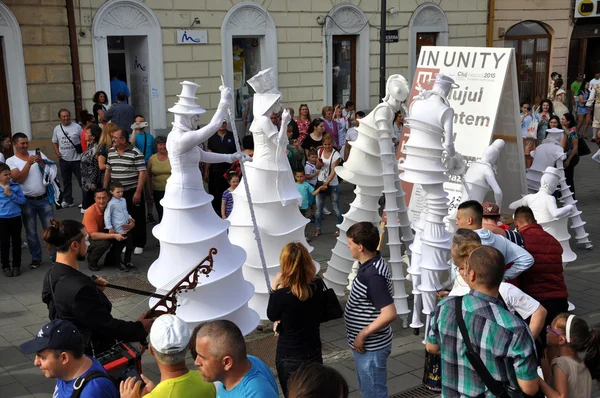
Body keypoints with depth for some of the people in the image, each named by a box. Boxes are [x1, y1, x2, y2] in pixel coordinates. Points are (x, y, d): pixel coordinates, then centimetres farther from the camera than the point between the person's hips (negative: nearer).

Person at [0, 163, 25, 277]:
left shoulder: (16, 186, -3)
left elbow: (23, 201, -6)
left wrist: (11, 195, -17)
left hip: (16, 217, 1)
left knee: (16, 242, 10)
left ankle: (16, 265, 23)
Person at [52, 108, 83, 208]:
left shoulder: (77, 127, -5)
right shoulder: (57, 129, 5)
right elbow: (54, 142, 15)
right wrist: (57, 152, 0)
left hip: (76, 159, -3)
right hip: (64, 159, 4)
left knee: (82, 180, 0)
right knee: (66, 181, 13)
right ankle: (67, 200, 23)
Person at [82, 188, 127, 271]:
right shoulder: (90, 212, -29)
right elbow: (94, 235, -33)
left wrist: (129, 225, -27)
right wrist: (114, 235, -41)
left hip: (104, 233, 5)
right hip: (88, 237, -5)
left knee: (123, 235, -18)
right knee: (104, 243, -34)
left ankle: (111, 260, 5)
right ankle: (91, 262, -4)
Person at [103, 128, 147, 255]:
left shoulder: (135, 153, -11)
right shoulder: (111, 151, 8)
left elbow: (142, 173, -13)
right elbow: (108, 171, 17)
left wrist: (138, 192, -17)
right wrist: (105, 189, 14)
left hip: (133, 192, -5)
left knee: (136, 218, 3)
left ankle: (139, 244, 14)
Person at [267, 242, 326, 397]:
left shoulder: (282, 294, -26)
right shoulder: (319, 285, -11)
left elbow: (272, 316, -4)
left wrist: (274, 288, -1)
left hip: (290, 358, -4)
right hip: (314, 353, 4)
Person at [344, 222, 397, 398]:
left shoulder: (373, 275, -28)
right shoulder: (373, 263, 2)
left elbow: (390, 314, -33)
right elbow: (386, 292, 18)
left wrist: (363, 334, -22)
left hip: (370, 346, -10)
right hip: (365, 344, 10)